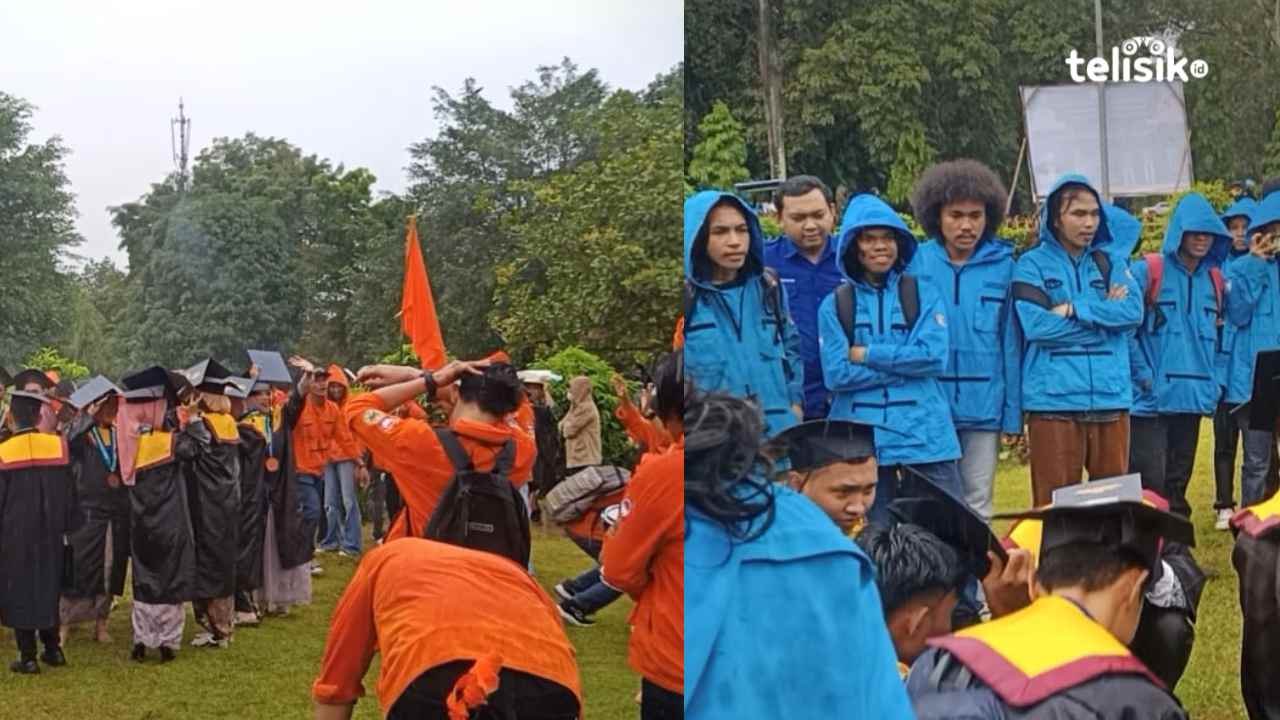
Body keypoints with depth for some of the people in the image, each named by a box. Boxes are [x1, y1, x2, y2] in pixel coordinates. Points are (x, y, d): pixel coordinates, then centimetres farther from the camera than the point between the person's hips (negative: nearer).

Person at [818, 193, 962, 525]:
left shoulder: (923, 294, 7)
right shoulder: (835, 305, 5)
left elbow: (934, 356, -8)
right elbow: (836, 375, -5)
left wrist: (867, 354, -6)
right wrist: (905, 364, -6)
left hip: (924, 435, 0)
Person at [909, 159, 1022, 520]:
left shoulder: (1002, 265, 0)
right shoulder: (916, 263, -1)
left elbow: (1010, 344, 2)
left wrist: (1013, 414, 1)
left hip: (984, 408, 1)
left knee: (978, 502, 10)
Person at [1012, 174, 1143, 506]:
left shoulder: (1111, 261, 15)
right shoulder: (1032, 264, 5)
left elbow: (1133, 311, -1)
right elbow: (1036, 325, -10)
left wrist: (1074, 309, -11)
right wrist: (1104, 312, -3)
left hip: (1110, 396, 3)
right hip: (1053, 400, -3)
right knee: (1054, 503, -2)